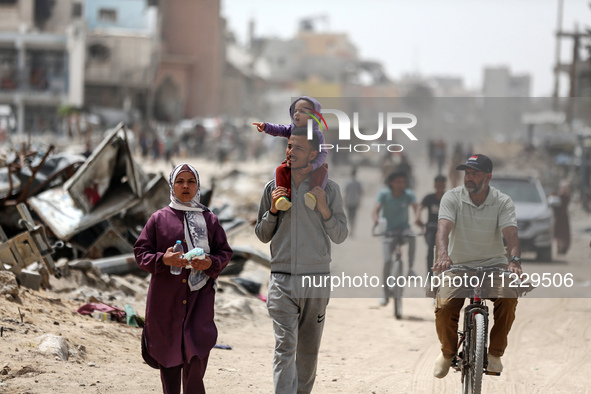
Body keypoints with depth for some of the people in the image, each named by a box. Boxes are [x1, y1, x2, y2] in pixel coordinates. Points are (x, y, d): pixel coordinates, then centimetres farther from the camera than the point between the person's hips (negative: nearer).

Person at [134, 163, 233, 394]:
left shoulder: (209, 219, 9)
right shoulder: (159, 219, 6)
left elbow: (225, 252, 12)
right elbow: (141, 253, 4)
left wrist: (211, 263, -10)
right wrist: (162, 259, -15)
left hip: (200, 294, 0)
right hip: (166, 296, 0)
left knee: (197, 350, -10)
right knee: (169, 349, 6)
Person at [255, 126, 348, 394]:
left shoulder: (328, 189, 4)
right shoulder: (273, 187, 7)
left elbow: (340, 236, 5)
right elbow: (262, 235, 14)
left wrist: (324, 209, -11)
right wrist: (273, 210, -4)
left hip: (317, 279, 1)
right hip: (282, 279, -1)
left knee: (309, 349, 10)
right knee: (285, 346, -14)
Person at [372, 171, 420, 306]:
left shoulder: (408, 194, -7)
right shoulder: (384, 194, -9)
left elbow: (416, 207, -22)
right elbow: (377, 209, -19)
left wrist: (417, 218, -44)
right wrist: (376, 220, -41)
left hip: (403, 227, 1)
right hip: (388, 230, -1)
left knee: (411, 236, -37)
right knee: (387, 261, -12)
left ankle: (410, 268, -24)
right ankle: (386, 294, -1)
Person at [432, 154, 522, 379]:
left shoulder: (503, 202, -1)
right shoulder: (452, 198, -3)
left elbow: (510, 233, -15)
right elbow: (443, 228, -19)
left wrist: (515, 261, -36)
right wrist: (443, 255, -40)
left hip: (493, 264, 0)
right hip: (459, 265, 0)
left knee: (508, 298, -29)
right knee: (444, 307, -23)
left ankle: (495, 353, -6)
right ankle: (447, 353, 9)